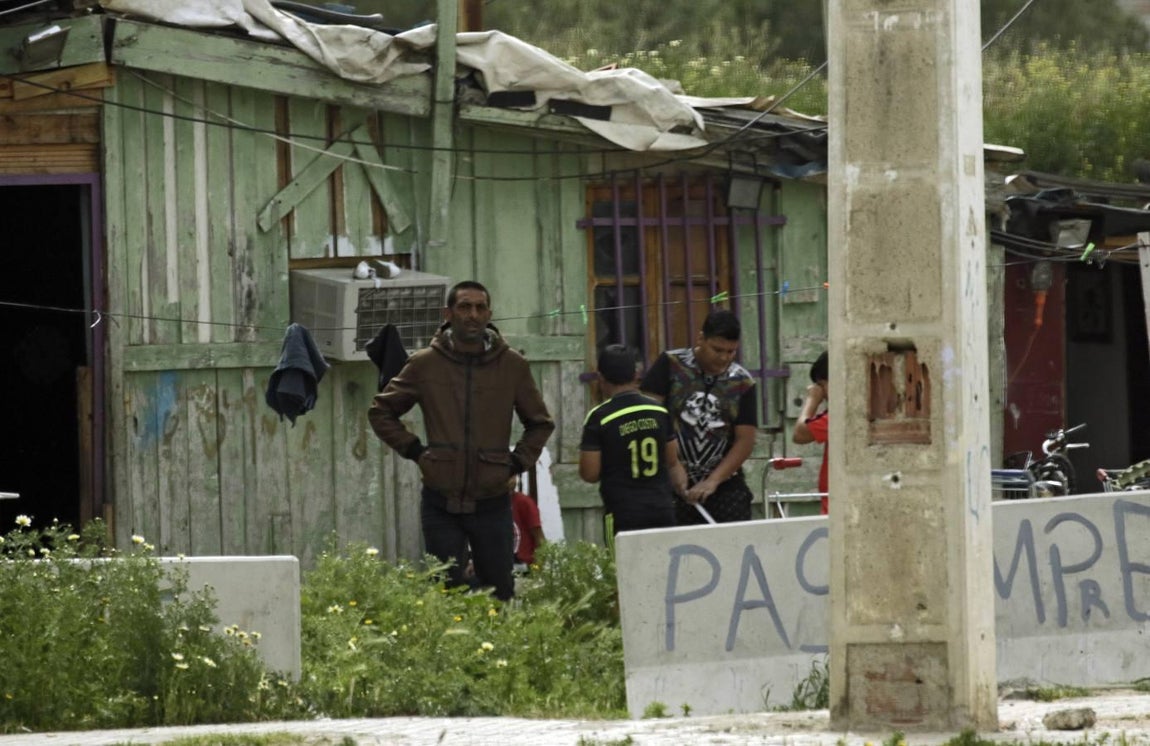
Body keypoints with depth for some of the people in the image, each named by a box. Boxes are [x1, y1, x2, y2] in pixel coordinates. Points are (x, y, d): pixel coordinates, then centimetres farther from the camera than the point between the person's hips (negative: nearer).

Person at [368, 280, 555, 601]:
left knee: (500, 595, 4)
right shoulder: (425, 364, 2)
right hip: (441, 502, -1)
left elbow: (539, 423, 18)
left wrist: (517, 463, 5)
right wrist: (414, 450, 3)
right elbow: (381, 412, 14)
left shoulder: (512, 365, 4)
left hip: (492, 502, 1)